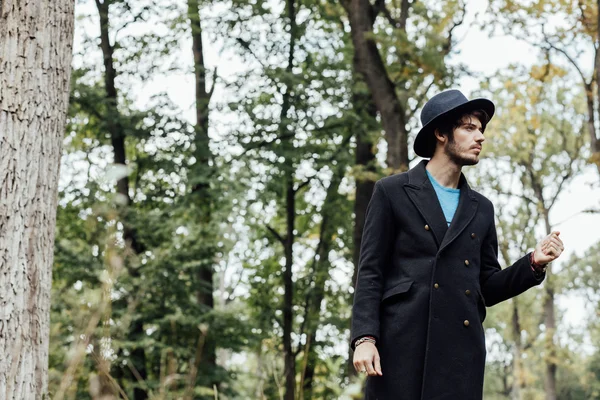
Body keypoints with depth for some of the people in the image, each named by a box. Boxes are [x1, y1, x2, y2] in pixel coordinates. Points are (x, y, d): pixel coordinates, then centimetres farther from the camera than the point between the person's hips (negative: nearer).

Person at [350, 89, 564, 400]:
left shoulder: (481, 209, 20)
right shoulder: (391, 192, 7)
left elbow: (488, 288, 19)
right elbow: (370, 272, 2)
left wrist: (533, 263, 3)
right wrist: (364, 338, -10)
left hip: (461, 351, 4)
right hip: (401, 344, -4)